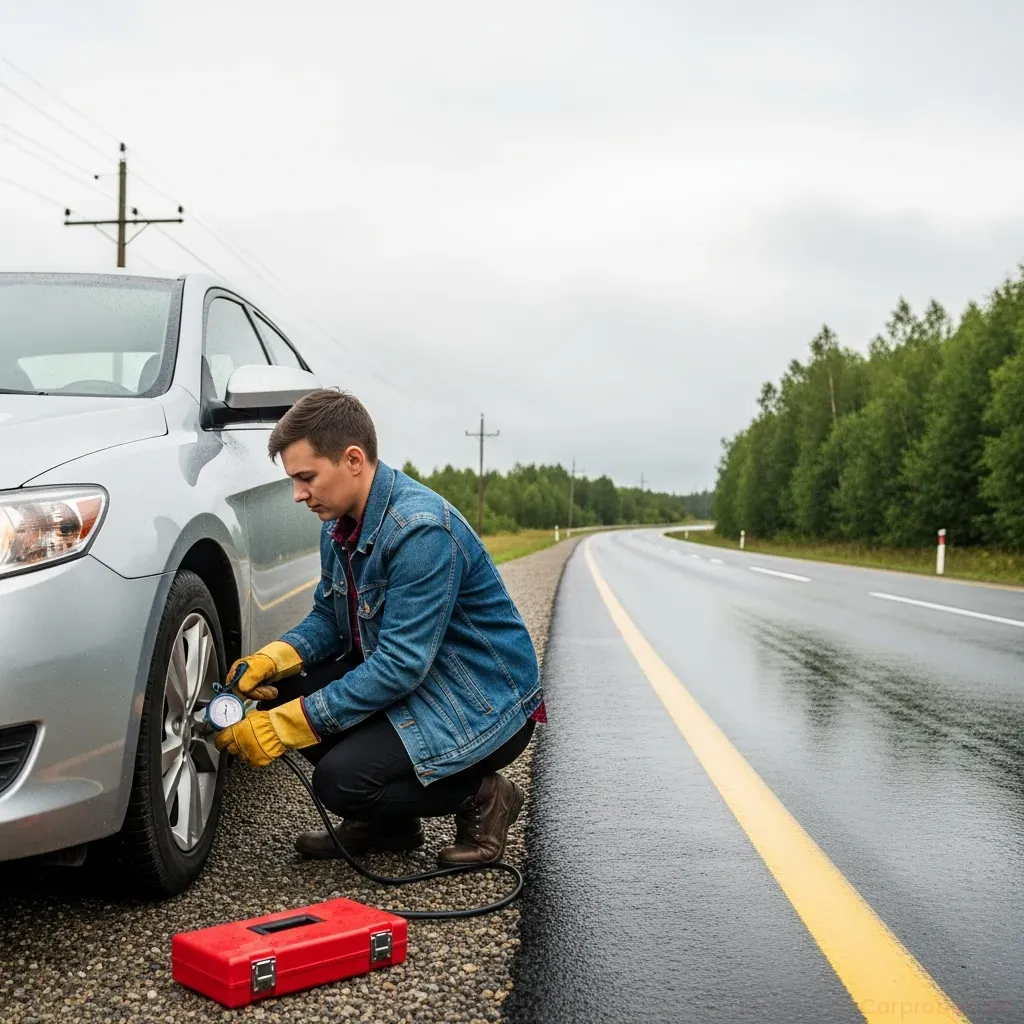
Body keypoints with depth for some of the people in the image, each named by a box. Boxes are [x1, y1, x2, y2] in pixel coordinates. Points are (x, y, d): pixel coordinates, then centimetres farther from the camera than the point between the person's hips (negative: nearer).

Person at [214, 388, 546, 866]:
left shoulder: (422, 530, -28)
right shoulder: (340, 524, 1)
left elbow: (401, 665, -30)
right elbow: (327, 617, 11)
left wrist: (283, 726, -29)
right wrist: (270, 660, -11)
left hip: (486, 705, -9)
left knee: (341, 779, -24)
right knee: (279, 692, -4)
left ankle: (480, 798, 1)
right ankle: (388, 823, 11)